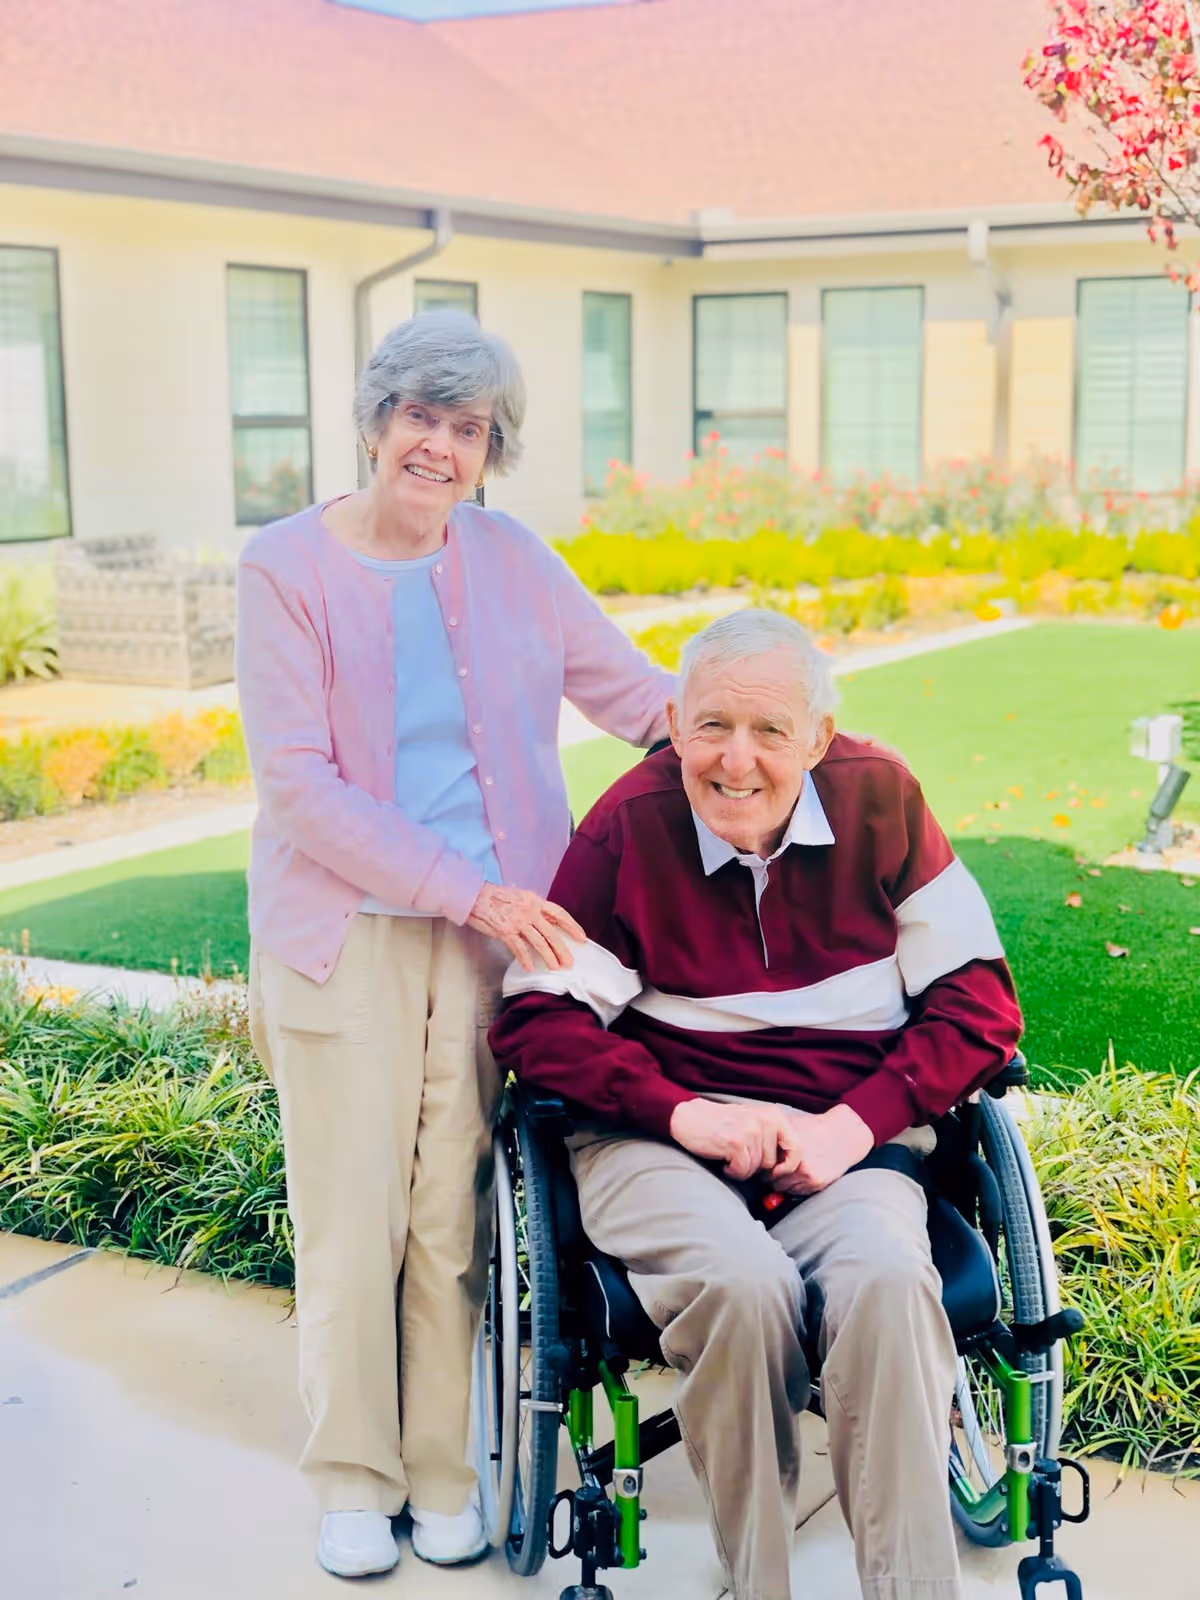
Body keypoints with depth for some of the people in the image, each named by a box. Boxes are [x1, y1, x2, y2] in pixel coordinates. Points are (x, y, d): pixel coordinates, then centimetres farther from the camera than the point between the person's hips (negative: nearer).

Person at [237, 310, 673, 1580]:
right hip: (344, 936, -2)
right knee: (352, 1213, 3)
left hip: (497, 927, 2)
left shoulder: (508, 558, 6)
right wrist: (469, 892, -16)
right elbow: (298, 782, -10)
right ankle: (352, 1476, 23)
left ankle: (443, 1467, 24)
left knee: (456, 1210, 5)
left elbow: (633, 689, 12)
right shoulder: (285, 568, -4)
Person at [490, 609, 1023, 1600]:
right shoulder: (630, 825, -2)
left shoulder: (881, 798, 2)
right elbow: (535, 1018, -1)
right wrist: (682, 1110, -15)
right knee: (742, 1281, -32)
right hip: (656, 1141, -1)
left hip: (849, 1140, 2)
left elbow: (979, 1002, 4)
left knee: (888, 1277, -31)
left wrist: (855, 1123, -10)